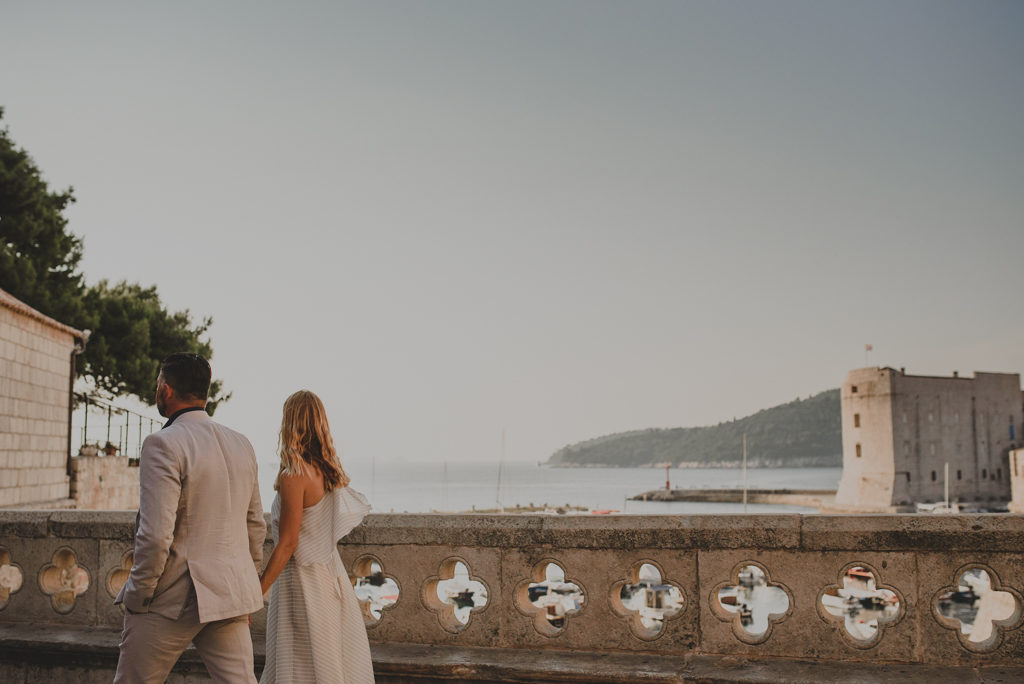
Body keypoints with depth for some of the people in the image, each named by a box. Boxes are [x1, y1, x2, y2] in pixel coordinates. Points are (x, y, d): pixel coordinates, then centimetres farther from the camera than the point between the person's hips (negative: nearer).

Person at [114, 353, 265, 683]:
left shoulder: (163, 444, -15)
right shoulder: (242, 445, 8)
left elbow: (156, 535, -20)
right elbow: (256, 526, 14)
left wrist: (136, 597, -8)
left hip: (173, 599, -6)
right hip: (231, 594, 6)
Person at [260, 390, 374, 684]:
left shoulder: (293, 477, -17)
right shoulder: (331, 472, 4)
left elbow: (287, 544, -18)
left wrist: (256, 593, -15)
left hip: (302, 582, -8)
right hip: (331, 578, 8)